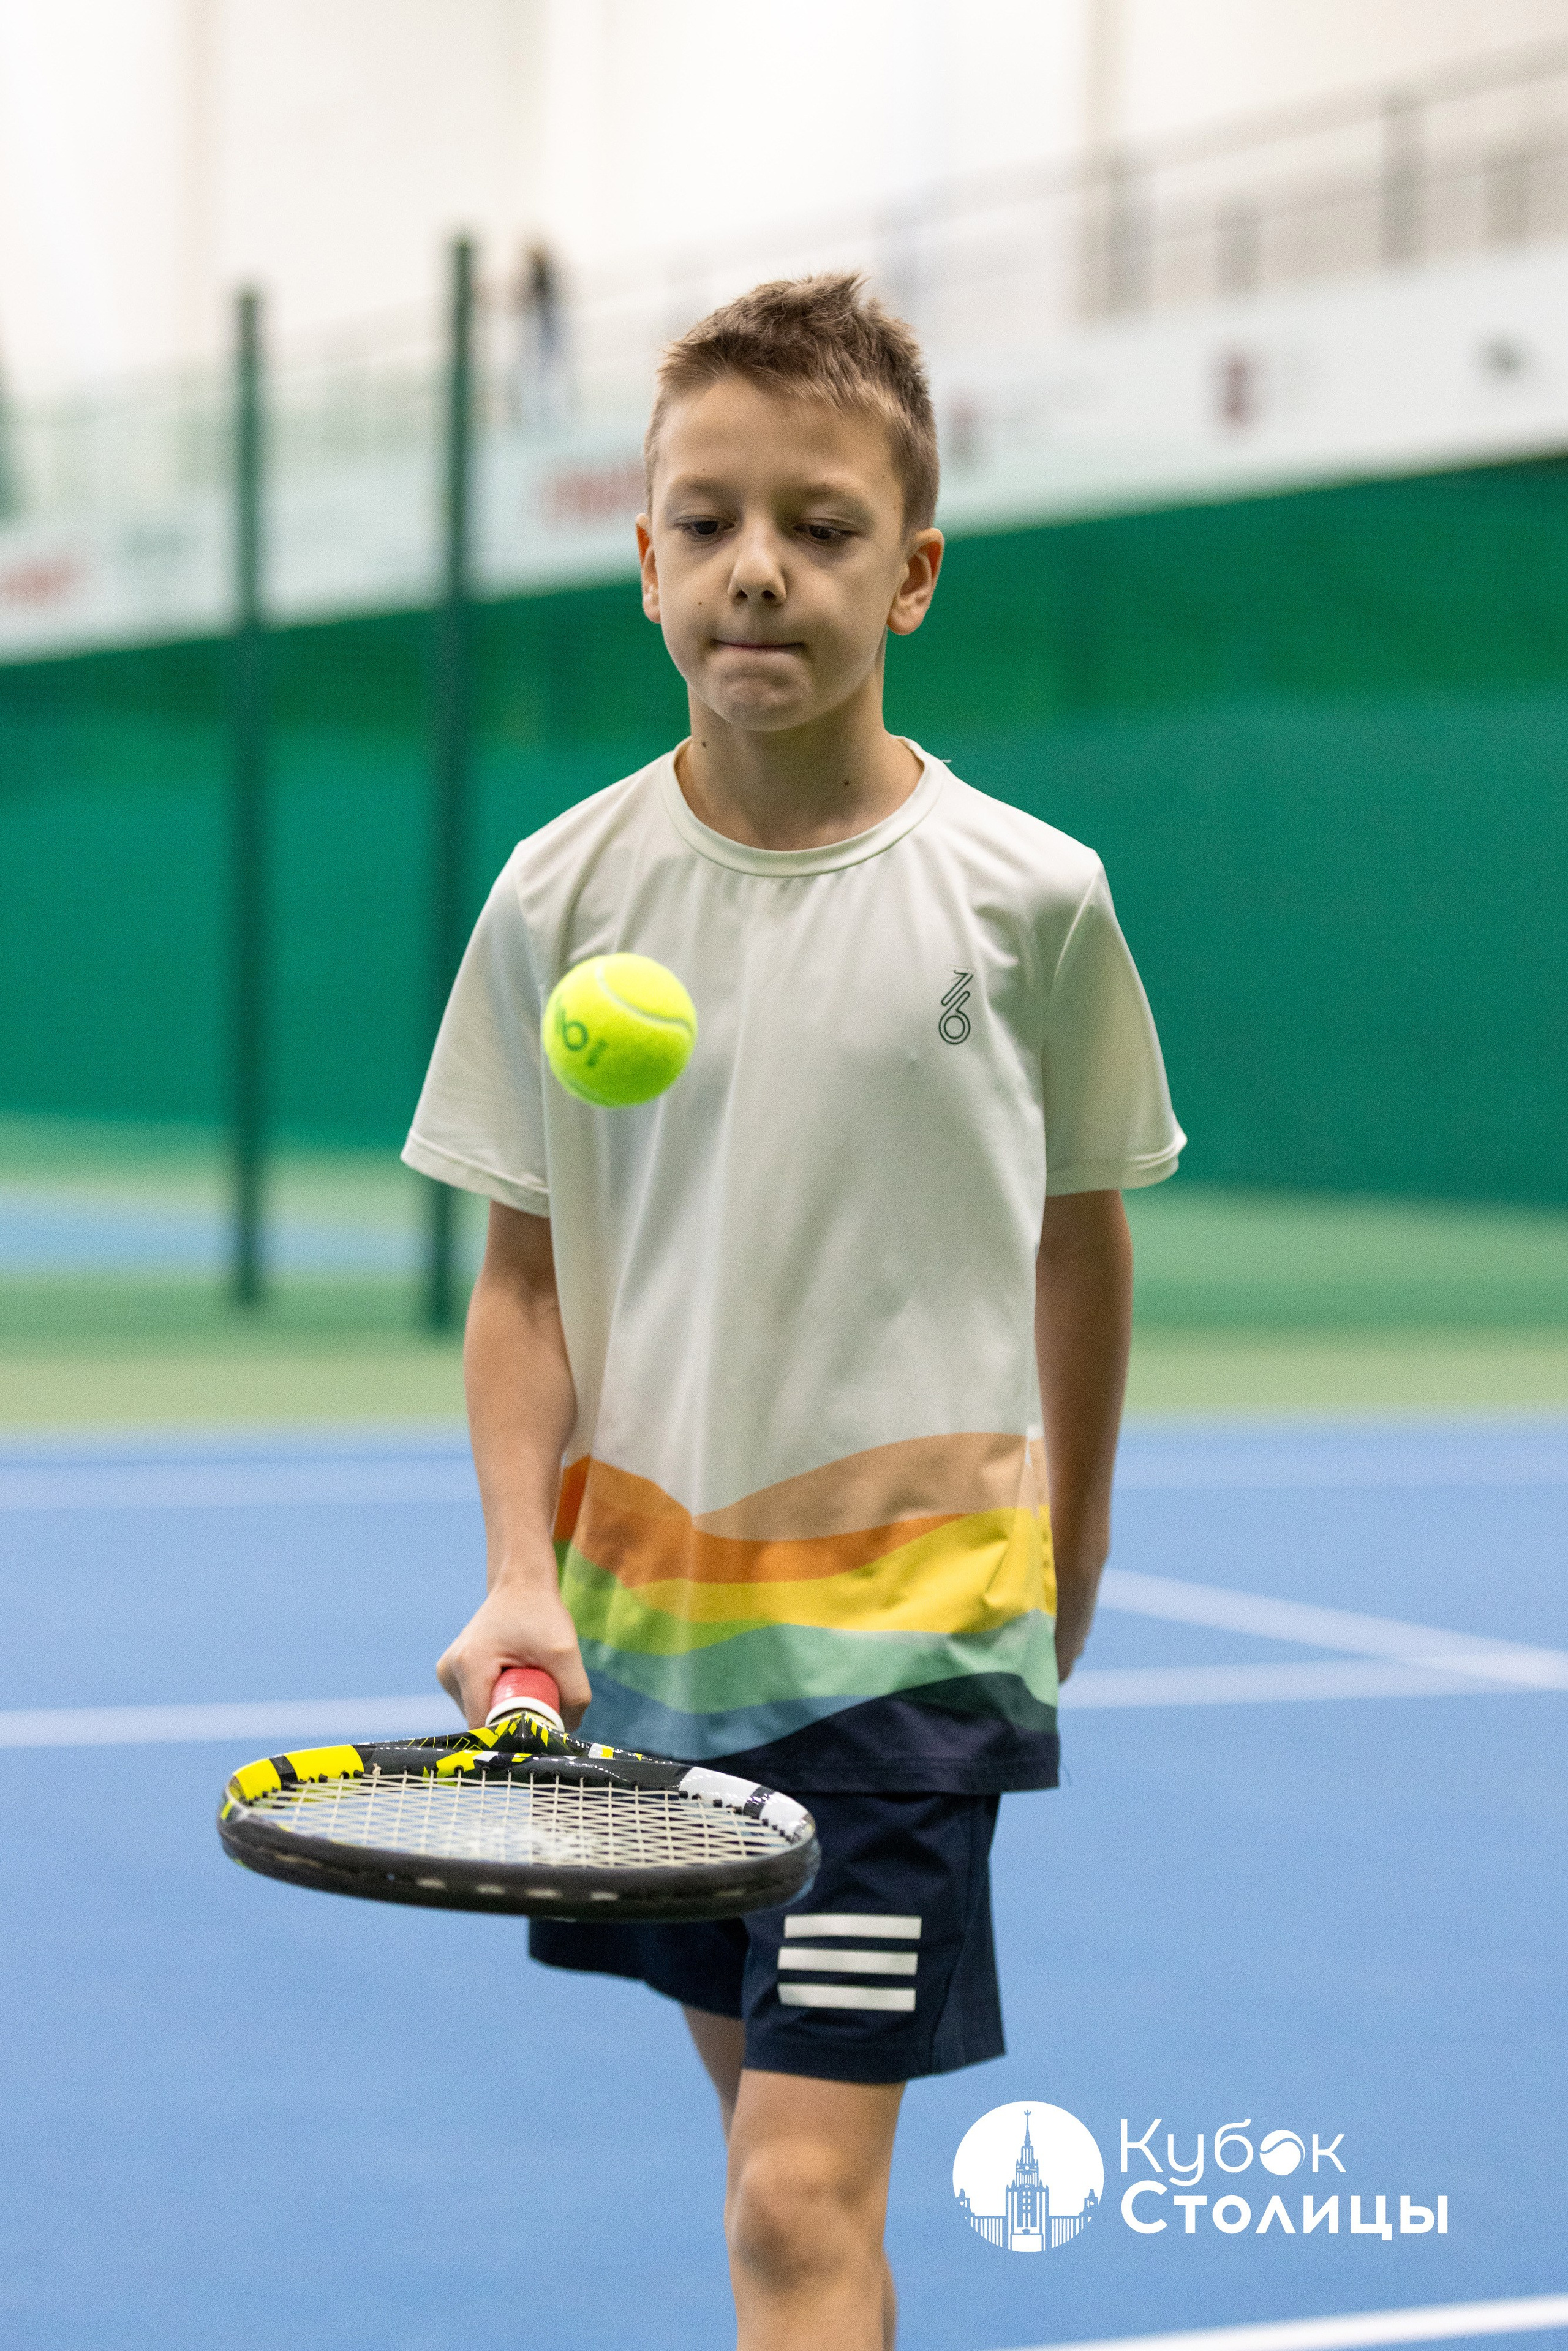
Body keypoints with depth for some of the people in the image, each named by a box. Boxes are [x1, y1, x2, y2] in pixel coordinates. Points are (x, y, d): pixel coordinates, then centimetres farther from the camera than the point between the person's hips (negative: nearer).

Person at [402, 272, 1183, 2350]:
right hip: (643, 1613, 3)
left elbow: (1080, 1235, 6)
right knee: (768, 2108, 18)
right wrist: (524, 1573, -11)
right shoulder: (562, 897, -3)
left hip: (907, 1617, -3)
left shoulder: (1030, 897, -8)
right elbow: (526, 1279, 2)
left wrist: (1068, 1547, 16)